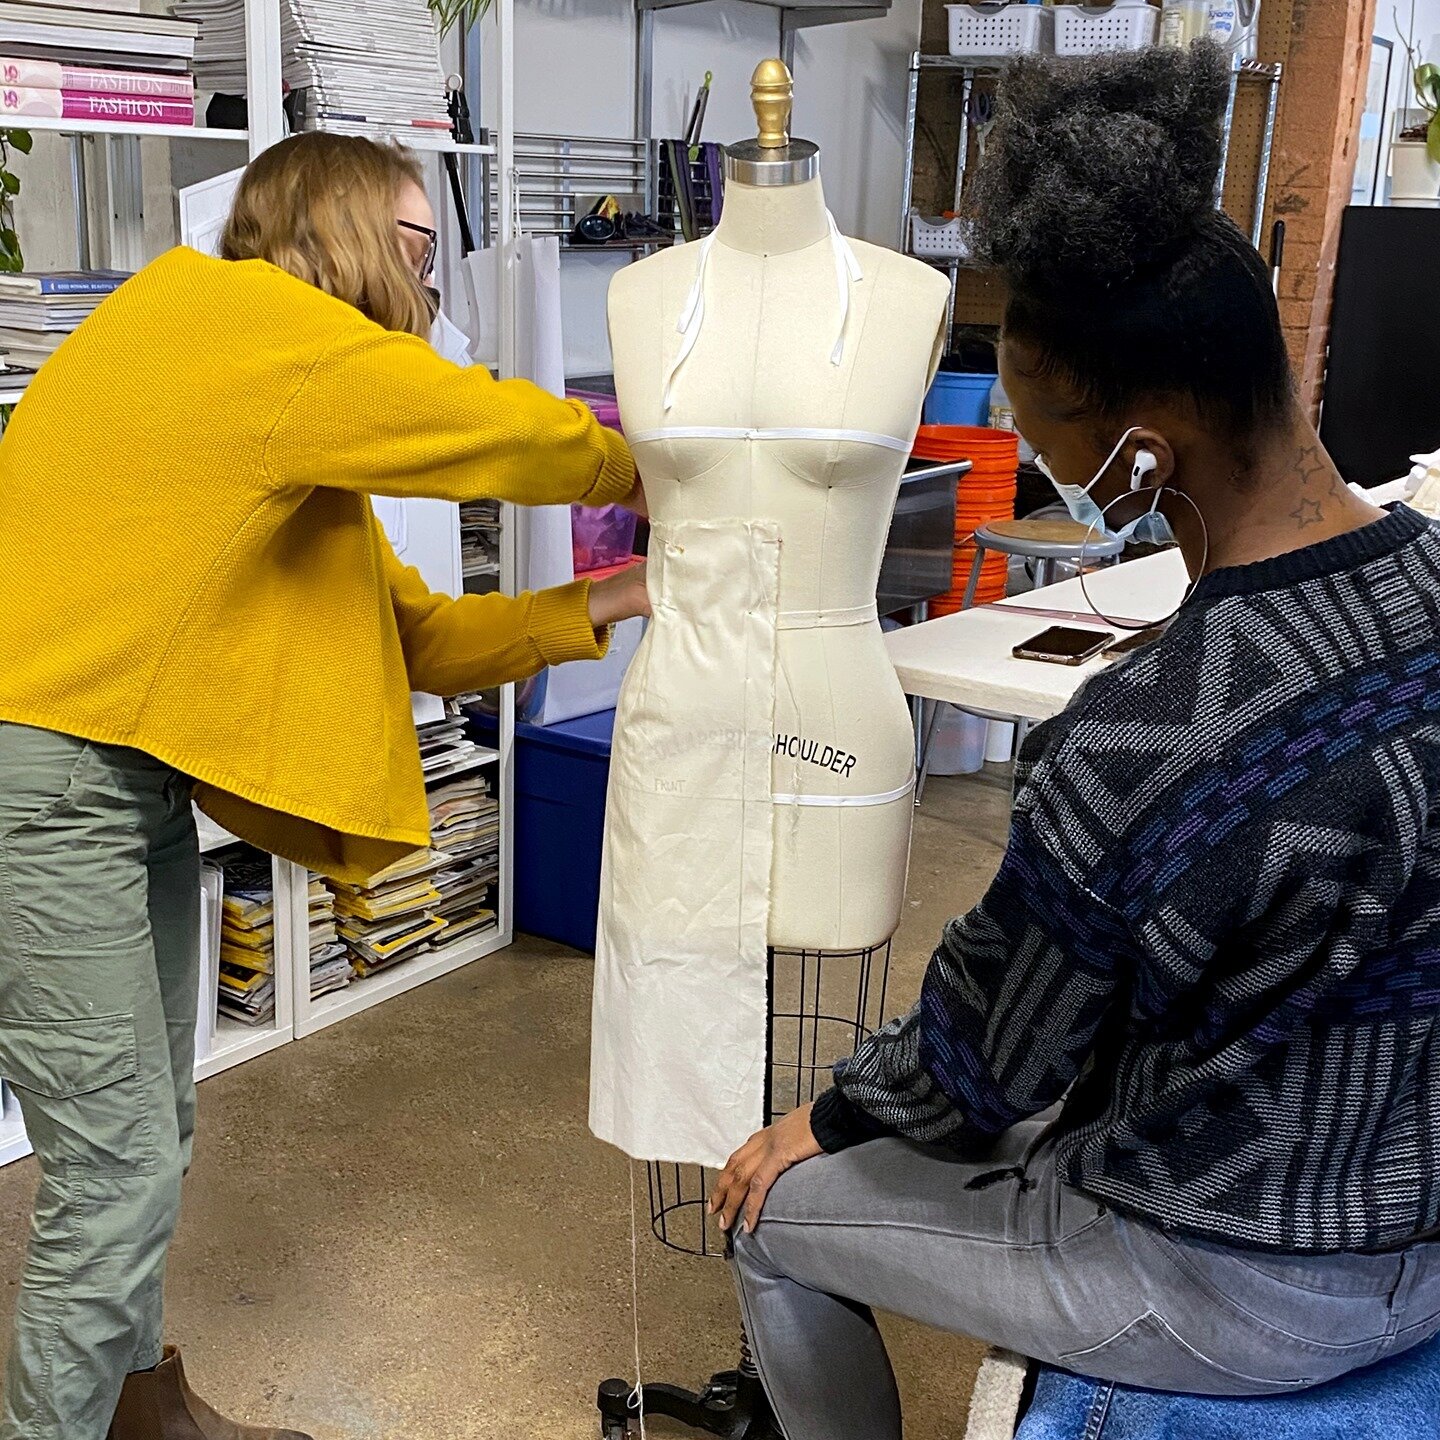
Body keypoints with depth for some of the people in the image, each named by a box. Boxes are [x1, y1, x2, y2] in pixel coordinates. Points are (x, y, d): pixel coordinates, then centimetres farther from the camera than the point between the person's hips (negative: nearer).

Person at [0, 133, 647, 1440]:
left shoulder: (301, 435, 16)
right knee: (118, 1174, -3)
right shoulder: (230, 315, -13)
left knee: (154, 1139, 19)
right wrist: (641, 473, 6)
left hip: (131, 778, 10)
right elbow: (509, 435, -12)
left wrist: (589, 611, 6)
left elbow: (412, 631, 14)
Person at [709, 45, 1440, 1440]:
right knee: (1026, 1116, 33)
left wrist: (831, 1121, 3)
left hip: (1238, 1295, -7)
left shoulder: (1141, 750, -35)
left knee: (771, 1208, 14)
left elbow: (975, 1063, -18)